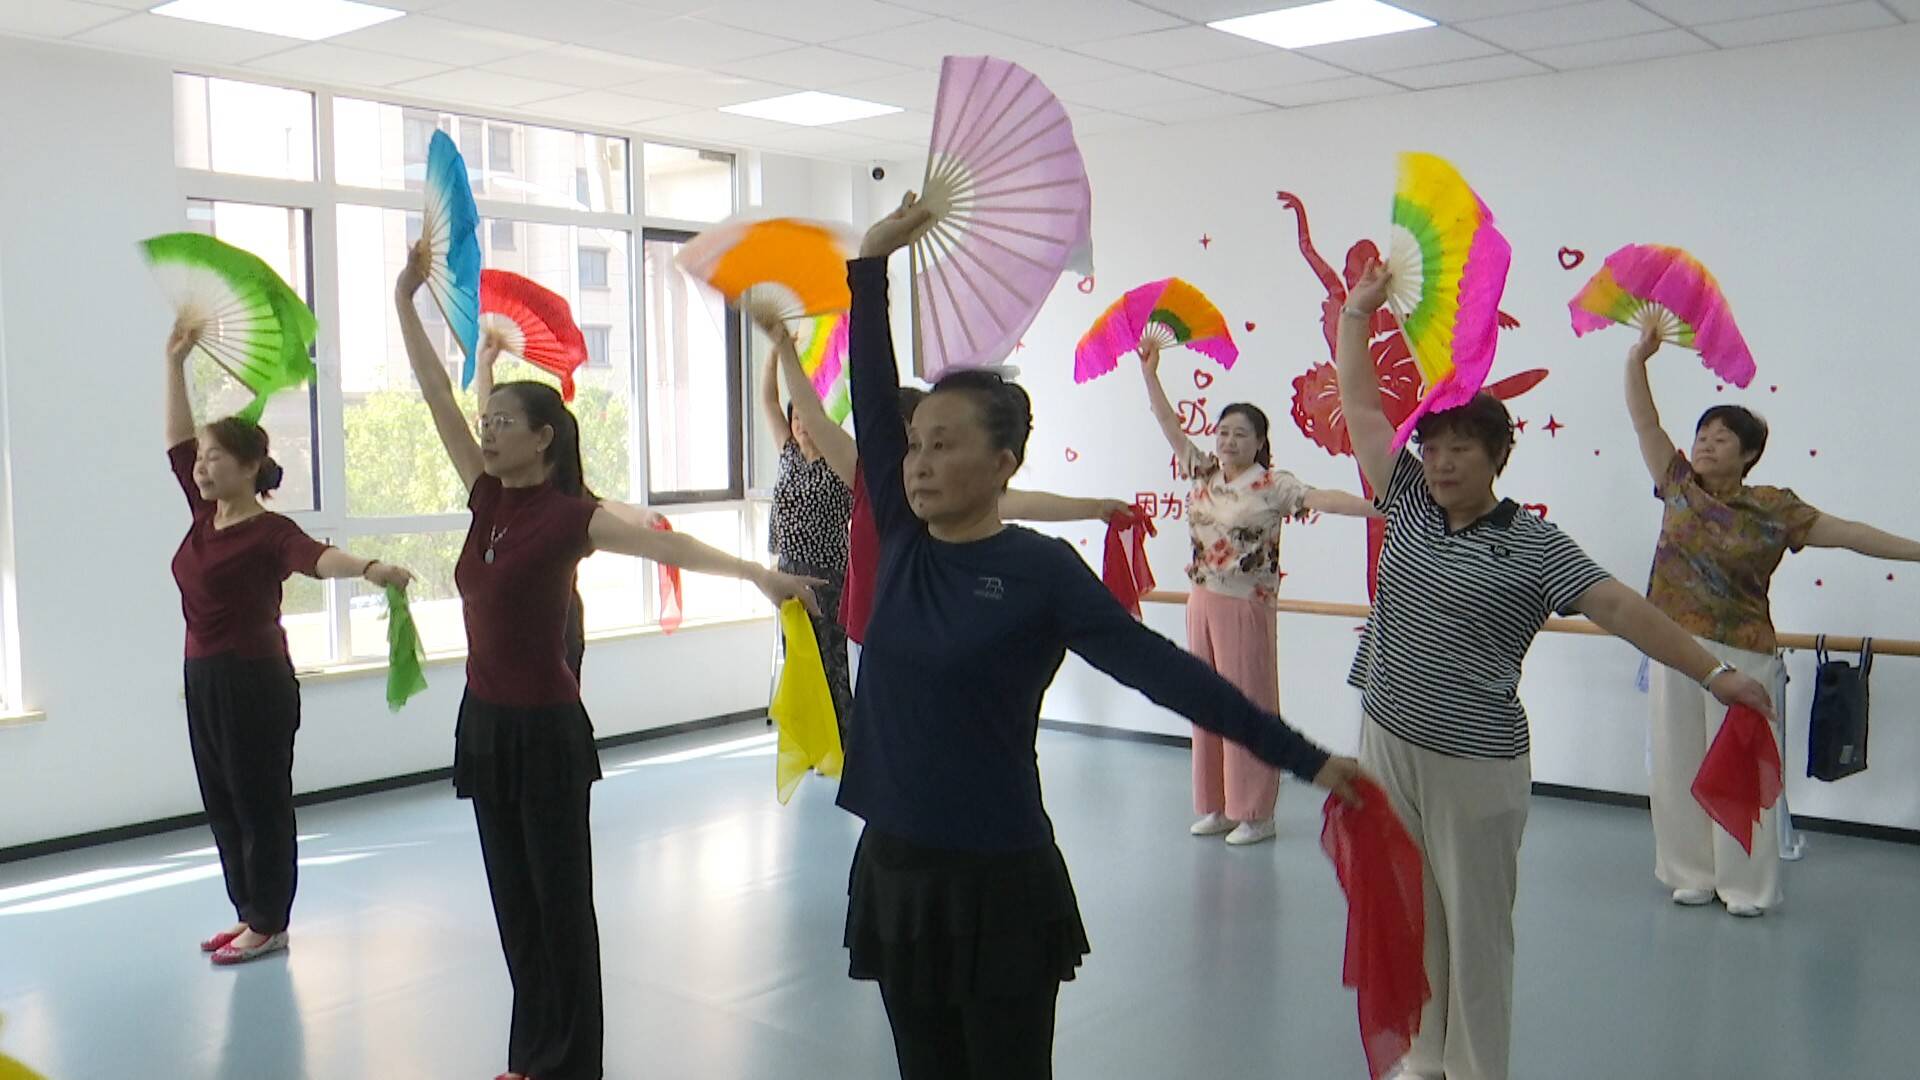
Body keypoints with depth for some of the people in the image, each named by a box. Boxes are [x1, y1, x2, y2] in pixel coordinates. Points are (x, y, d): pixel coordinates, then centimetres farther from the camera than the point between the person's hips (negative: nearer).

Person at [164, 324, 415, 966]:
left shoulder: (269, 531, -15)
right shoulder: (205, 515, 6)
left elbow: (316, 556, -34)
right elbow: (177, 441, 15)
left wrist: (369, 568, -56)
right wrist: (176, 362, 15)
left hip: (256, 682, -8)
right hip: (204, 679, 8)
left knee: (261, 801, 3)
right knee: (222, 802, 15)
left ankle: (269, 924, 15)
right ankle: (250, 912, 28)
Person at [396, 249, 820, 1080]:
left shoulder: (568, 513, -14)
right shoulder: (488, 498, 4)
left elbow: (660, 543, -29)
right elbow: (437, 396, 6)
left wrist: (755, 572, -43)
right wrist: (405, 300, 5)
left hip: (545, 730, -7)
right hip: (485, 723, 7)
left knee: (560, 902, 5)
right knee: (514, 901, 16)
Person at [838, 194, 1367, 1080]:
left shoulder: (1041, 570, -11)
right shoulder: (903, 544, 3)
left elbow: (1160, 669, -13)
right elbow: (873, 402, 0)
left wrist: (1303, 758, -14)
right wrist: (871, 263, -1)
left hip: (999, 884, -5)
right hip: (894, 872, 5)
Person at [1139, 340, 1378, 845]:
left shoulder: (1272, 484, -9)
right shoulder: (1203, 473, 8)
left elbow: (1321, 498, -22)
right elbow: (1169, 424, 9)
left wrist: (1377, 508, -36)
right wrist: (1149, 372, 5)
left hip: (1246, 609, -6)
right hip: (1202, 604, 6)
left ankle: (1255, 814, 9)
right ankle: (1216, 807, 21)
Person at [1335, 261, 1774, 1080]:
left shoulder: (1534, 548, -7)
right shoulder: (1409, 506, 5)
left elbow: (1622, 608, -10)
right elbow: (1360, 407, 7)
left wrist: (1714, 672, -13)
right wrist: (1357, 311, 6)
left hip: (1474, 763, -4)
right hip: (1387, 743, 5)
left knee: (1476, 924, 6)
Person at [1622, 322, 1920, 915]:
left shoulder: (1772, 508, -1)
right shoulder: (1678, 486, 6)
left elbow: (1844, 532, -2)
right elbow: (1646, 423, 4)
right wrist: (1636, 363, -4)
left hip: (1741, 655, -3)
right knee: (1679, 765, 9)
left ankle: (1746, 885, 15)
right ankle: (1692, 874, 23)